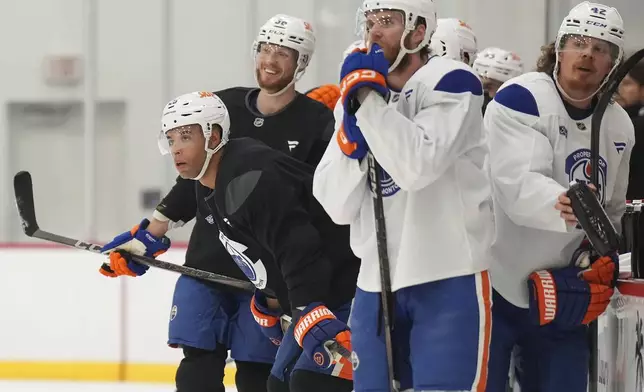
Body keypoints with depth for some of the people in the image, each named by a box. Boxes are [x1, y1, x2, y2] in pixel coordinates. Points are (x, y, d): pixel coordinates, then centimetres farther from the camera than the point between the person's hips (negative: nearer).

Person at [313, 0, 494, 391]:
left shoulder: (451, 83, -8)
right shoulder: (358, 97, 10)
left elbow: (419, 165, -25)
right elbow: (338, 207, 4)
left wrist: (369, 100, -18)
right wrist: (351, 136, -11)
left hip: (449, 280, -6)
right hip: (377, 282, 6)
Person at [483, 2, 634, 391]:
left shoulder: (619, 127, 6)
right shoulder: (521, 99, -16)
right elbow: (518, 185, -31)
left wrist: (602, 260, 2)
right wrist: (563, 204, -50)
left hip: (558, 290, 6)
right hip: (495, 282, -6)